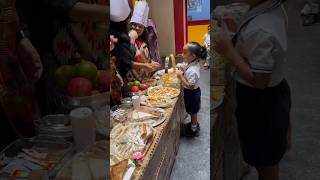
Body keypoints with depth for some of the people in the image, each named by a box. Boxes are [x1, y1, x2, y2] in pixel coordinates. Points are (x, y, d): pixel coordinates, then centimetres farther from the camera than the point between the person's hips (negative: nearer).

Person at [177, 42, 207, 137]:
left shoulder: (192, 70, -34)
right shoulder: (194, 63, -6)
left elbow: (190, 86, -32)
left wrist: (181, 77, -28)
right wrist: (182, 68, -5)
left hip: (191, 93, -8)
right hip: (193, 93, 8)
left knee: (193, 112, 12)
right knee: (193, 111, 27)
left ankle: (194, 130, 32)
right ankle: (194, 124, 48)